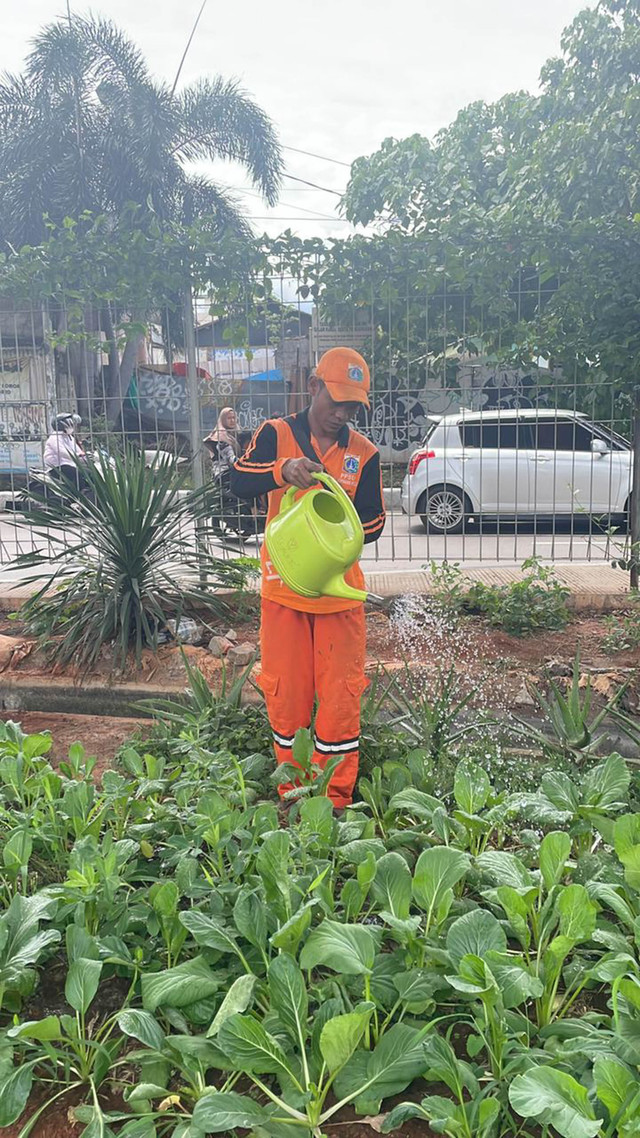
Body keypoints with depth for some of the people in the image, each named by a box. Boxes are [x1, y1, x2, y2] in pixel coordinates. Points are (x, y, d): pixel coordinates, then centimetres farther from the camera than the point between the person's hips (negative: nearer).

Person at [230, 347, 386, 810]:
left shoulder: (364, 453, 3)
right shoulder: (276, 434, 0)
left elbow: (374, 523, 5)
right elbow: (239, 483, -14)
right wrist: (282, 471, -33)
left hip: (339, 589, 1)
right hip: (284, 587, 0)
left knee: (340, 697, 1)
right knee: (286, 695, 7)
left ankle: (336, 800, 15)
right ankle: (291, 797, 23)